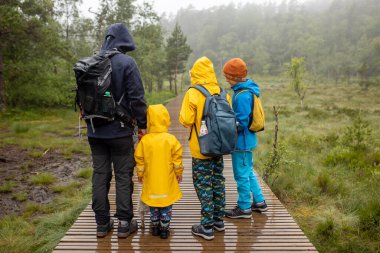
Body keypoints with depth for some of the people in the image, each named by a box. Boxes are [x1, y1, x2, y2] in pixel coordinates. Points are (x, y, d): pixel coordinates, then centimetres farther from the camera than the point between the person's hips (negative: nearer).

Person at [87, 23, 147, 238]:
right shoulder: (127, 63, -10)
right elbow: (137, 98, -13)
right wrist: (142, 124, -4)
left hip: (95, 131, 5)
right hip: (120, 130, -4)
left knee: (100, 175, 12)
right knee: (123, 176, 6)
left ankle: (102, 223, 20)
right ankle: (124, 223, 14)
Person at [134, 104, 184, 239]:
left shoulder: (144, 140, -8)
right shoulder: (171, 139, -11)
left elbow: (140, 160, 0)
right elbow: (177, 159, -6)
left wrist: (140, 174, 14)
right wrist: (179, 173, 8)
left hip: (151, 181, 2)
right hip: (167, 182, -1)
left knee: (153, 205, 17)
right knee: (166, 206, 11)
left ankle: (155, 227, 27)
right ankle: (164, 229, 16)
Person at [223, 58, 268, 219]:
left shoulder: (242, 96, -24)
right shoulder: (247, 90, 7)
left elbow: (241, 123, -24)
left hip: (242, 141, -10)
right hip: (247, 139, 10)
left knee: (242, 174, 3)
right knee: (248, 171, 21)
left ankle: (244, 208, 17)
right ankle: (259, 201, 33)